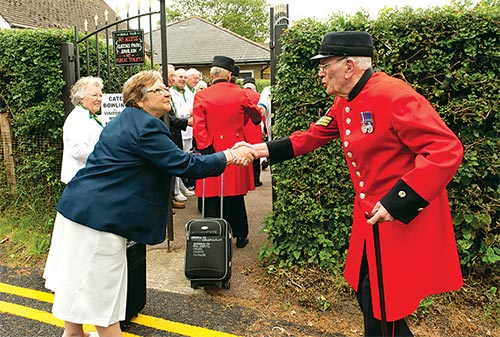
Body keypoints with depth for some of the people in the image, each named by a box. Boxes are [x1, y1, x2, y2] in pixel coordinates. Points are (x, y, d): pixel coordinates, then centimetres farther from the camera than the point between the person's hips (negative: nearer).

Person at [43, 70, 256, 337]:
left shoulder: (125, 120, 13)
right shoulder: (146, 127, -18)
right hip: (100, 214, -10)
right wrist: (230, 156, -11)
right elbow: (185, 165, -20)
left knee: (76, 280, 22)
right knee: (101, 288, 2)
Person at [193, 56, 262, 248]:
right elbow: (255, 116, 15)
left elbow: (198, 127, -13)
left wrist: (206, 150, -12)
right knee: (235, 196, 12)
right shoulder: (239, 94, -1)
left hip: (212, 152, -2)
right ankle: (240, 236, 22)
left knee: (212, 197, 6)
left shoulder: (201, 97, -6)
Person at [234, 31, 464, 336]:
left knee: (384, 312, 4)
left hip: (406, 219, -8)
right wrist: (260, 149, 4)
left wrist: (398, 201, -28)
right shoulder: (343, 102, 6)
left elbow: (447, 150, -25)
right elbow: (311, 137, 12)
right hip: (370, 218, 8)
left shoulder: (393, 94, -22)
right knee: (367, 295, 21)